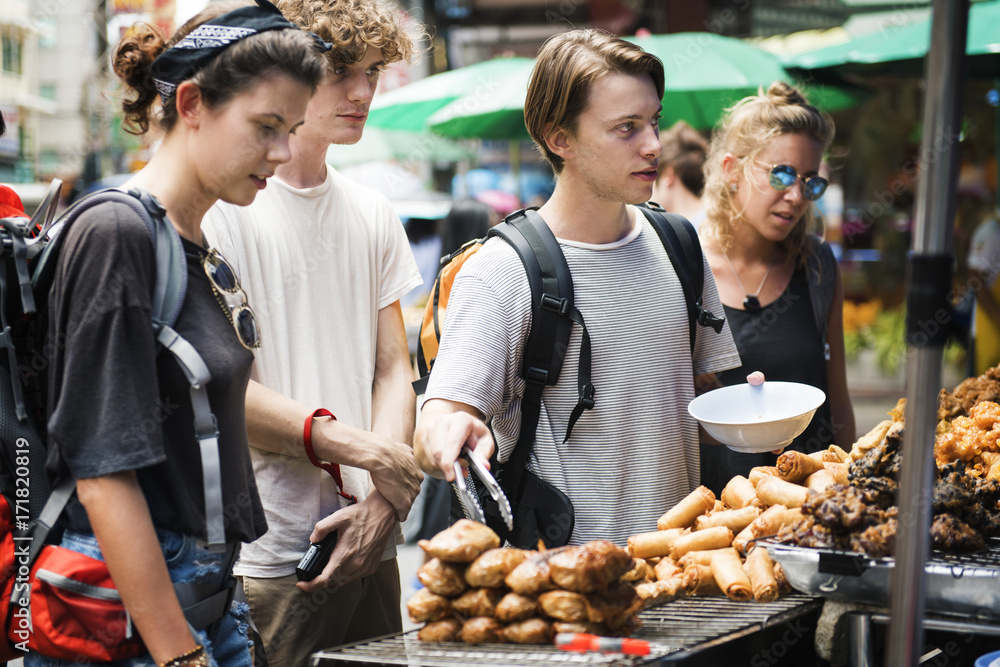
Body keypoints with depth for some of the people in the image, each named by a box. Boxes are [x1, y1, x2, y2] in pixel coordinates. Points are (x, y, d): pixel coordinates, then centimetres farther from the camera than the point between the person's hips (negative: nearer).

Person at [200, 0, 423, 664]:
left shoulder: (372, 213, 13)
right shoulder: (220, 207, -7)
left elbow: (394, 371, 11)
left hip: (367, 544, 6)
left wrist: (382, 498, -5)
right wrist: (358, 445, -17)